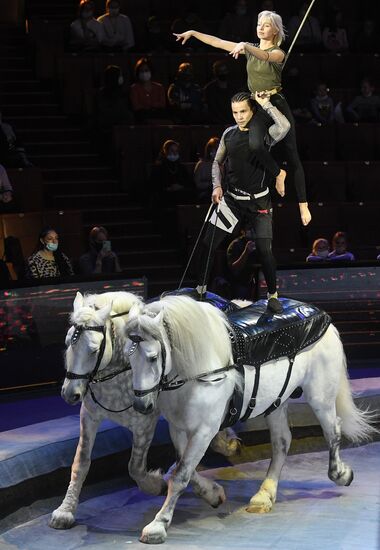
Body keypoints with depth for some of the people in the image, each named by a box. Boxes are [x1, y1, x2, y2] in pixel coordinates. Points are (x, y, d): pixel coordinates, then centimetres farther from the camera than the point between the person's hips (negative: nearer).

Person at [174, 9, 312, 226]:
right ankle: (278, 173, 2)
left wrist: (245, 46, -49)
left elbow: (264, 56, -31)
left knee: (292, 154, 0)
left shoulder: (278, 53, -7)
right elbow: (218, 42, 6)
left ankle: (303, 205, 6)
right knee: (256, 144, -26)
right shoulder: (250, 48, 9)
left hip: (277, 104, -3)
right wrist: (193, 33, -1)